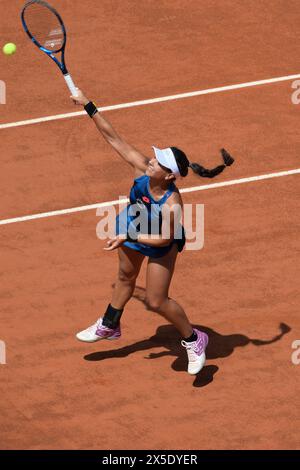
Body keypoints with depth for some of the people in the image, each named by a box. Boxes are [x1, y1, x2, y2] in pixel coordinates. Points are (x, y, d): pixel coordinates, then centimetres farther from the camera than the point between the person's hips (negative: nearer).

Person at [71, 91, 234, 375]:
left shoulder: (172, 204, -44)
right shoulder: (142, 168, -32)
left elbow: (164, 239, -30)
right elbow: (113, 138, -28)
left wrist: (127, 237, -30)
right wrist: (88, 106, -30)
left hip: (160, 246, -6)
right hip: (133, 230, 6)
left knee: (156, 302, 1)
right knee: (126, 277, 29)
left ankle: (193, 340, 24)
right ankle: (109, 326, 53)